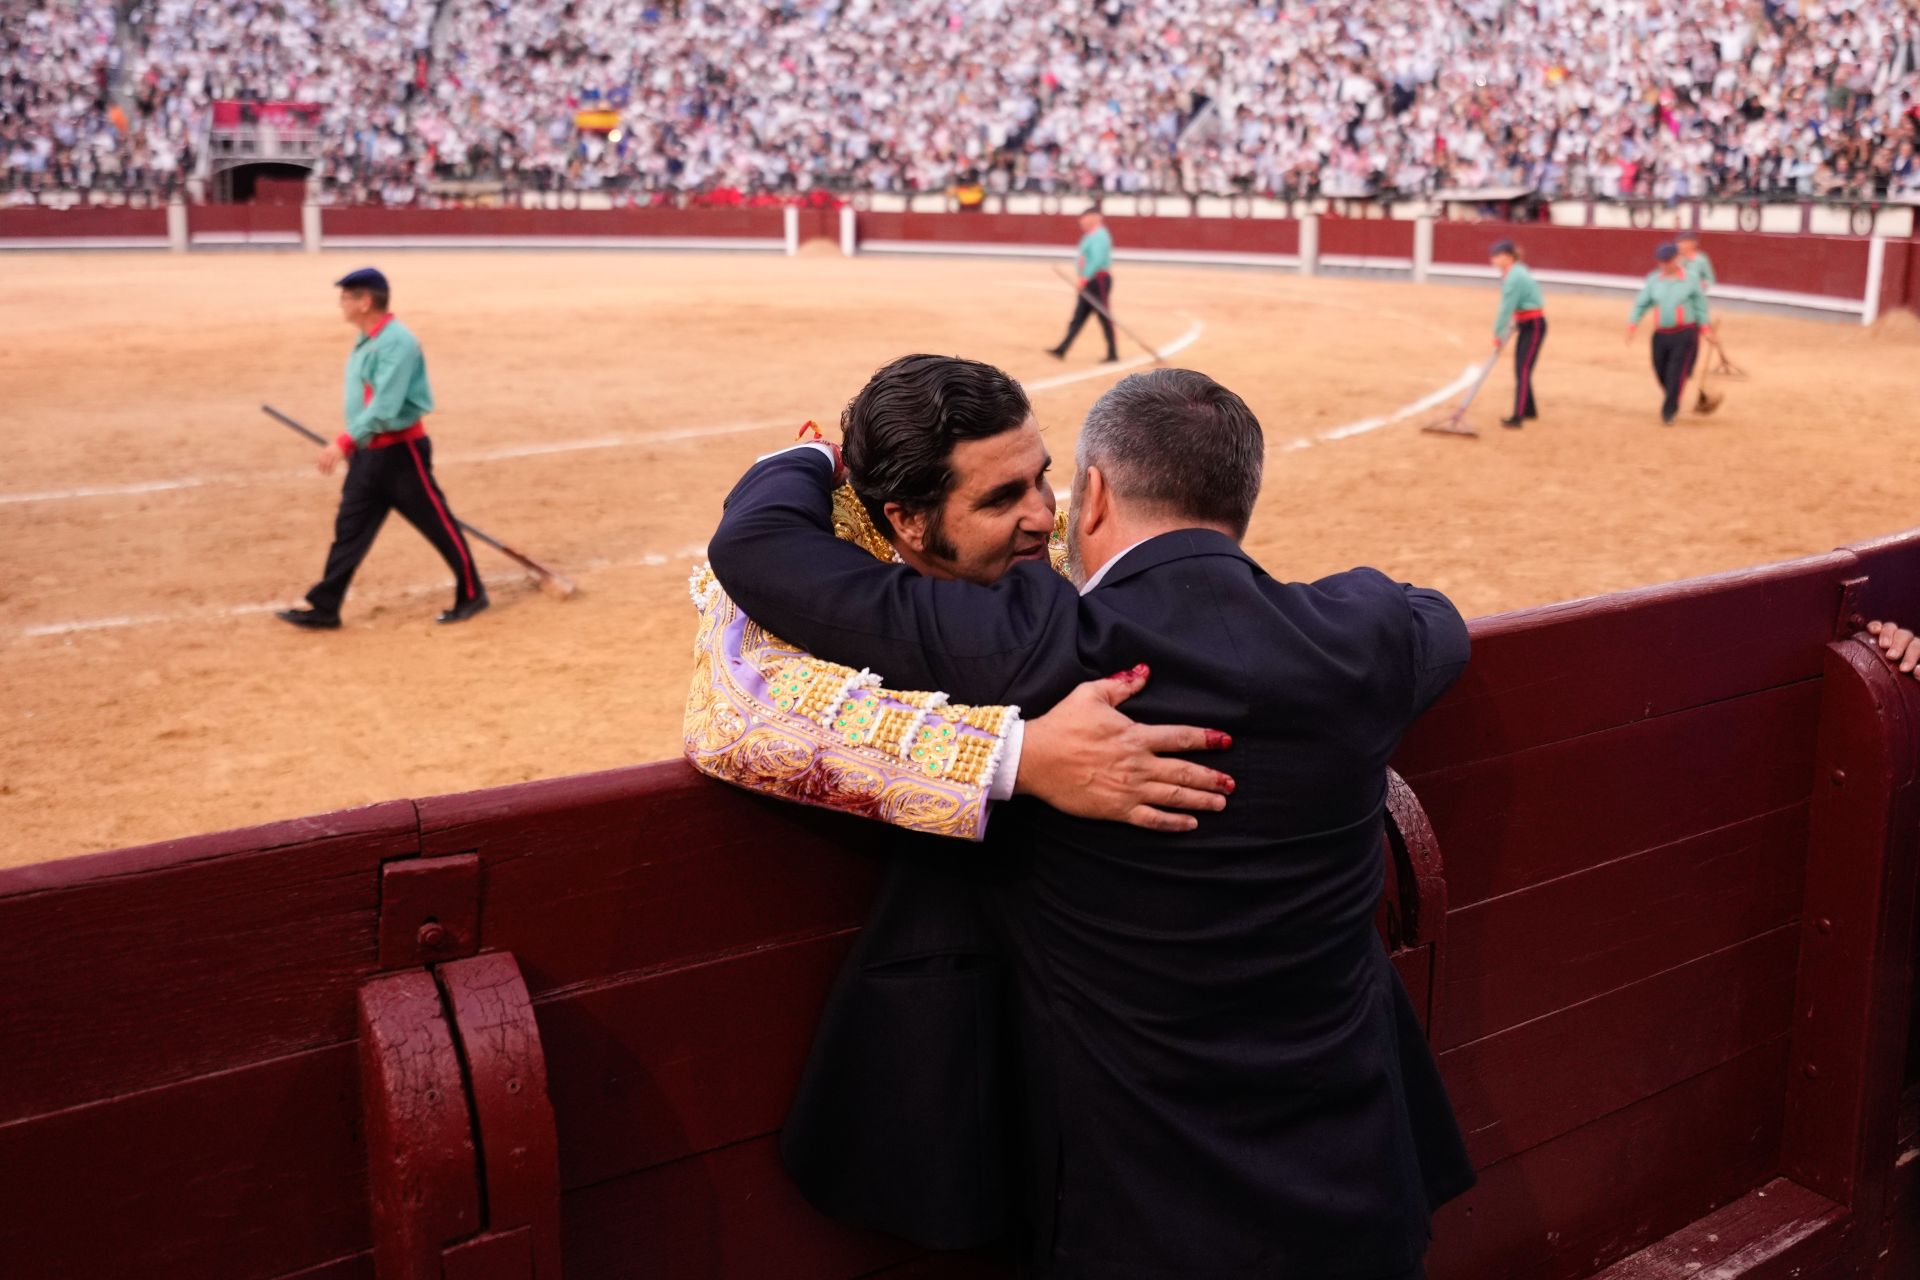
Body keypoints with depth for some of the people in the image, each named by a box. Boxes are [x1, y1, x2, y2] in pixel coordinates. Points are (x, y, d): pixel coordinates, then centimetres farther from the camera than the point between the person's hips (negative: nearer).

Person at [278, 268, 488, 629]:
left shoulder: (397, 341, -19)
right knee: (349, 529, 8)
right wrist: (352, 446, 19)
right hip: (367, 452, 9)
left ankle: (471, 594, 17)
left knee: (438, 525, 3)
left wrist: (344, 443, -31)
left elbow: (385, 406, -27)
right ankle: (324, 608, 11)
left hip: (401, 451, -9)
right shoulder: (366, 339, 10)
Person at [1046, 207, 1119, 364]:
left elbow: (1098, 260, -25)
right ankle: (1061, 350, 6)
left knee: (1105, 318, -4)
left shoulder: (1099, 236, -13)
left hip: (1098, 280, -10)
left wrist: (1085, 277, -28)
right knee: (1078, 317, 7)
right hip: (1089, 283, 10)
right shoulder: (1091, 235, 18)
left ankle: (1113, 354, 3)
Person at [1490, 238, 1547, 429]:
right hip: (1526, 325, 10)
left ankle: (1517, 417, -18)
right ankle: (1529, 409, 31)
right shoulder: (1516, 272, 10)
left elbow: (1506, 309, -20)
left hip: (1534, 326, -10)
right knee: (1520, 369, 17)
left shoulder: (1514, 277, -22)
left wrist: (1497, 334, -12)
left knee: (1523, 371, -13)